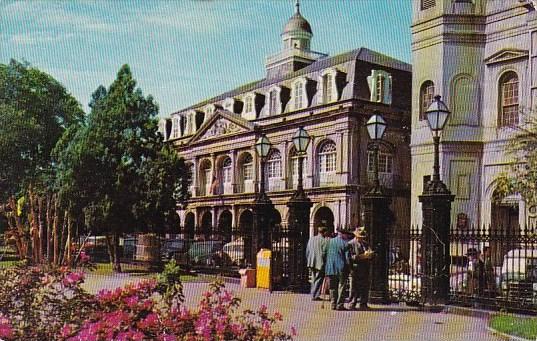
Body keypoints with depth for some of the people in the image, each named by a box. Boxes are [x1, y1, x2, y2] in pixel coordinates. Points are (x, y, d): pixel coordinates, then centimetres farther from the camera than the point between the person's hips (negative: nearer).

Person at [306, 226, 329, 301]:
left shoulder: (311, 239, 7)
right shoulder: (325, 241, -11)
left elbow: (307, 252, 10)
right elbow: (324, 253, -14)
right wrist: (324, 262, -2)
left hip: (312, 263, 6)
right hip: (320, 263, -6)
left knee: (314, 279, 18)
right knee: (319, 280, 1)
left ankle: (313, 294, 21)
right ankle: (315, 296, 0)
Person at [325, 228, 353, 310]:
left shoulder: (330, 242, 7)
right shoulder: (345, 244, -6)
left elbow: (325, 254, 9)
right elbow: (347, 257, -9)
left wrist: (326, 267, 15)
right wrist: (348, 268, 0)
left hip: (330, 268, 4)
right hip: (341, 269, -4)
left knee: (333, 287, 11)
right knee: (341, 287, 3)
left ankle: (333, 305, 11)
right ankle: (340, 305, 0)